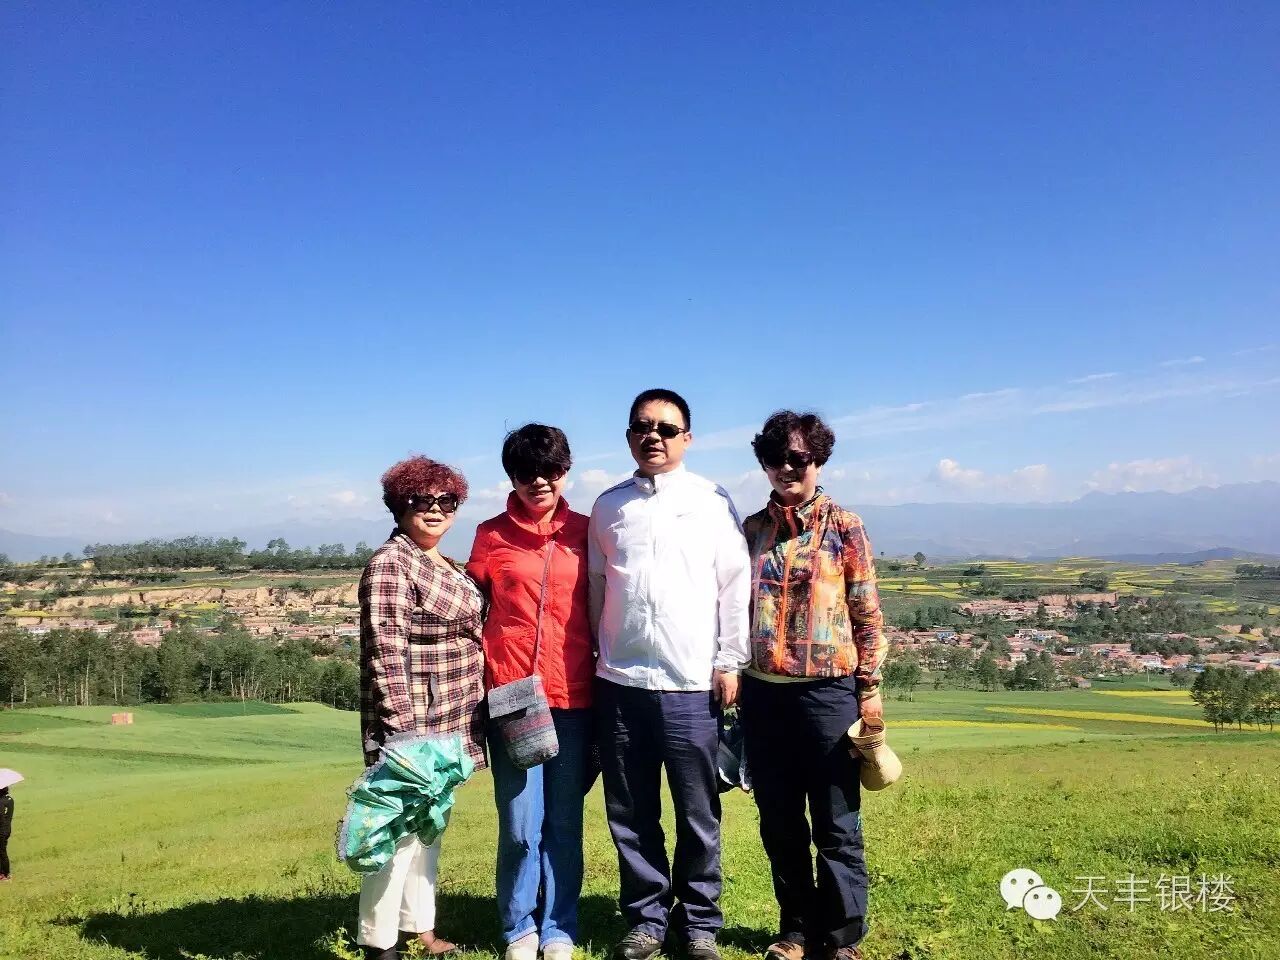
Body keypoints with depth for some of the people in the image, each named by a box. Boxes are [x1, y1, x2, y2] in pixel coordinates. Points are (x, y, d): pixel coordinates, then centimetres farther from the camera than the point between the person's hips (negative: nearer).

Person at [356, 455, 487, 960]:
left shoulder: (448, 567, 14)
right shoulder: (390, 563, -13)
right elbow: (386, 652, -20)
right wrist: (404, 727, -24)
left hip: (449, 723, 9)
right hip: (413, 722, -9)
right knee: (399, 829, -3)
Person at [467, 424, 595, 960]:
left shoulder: (585, 532, 6)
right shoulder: (491, 535, 4)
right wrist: (481, 675, 2)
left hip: (573, 697, 1)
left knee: (564, 822, 9)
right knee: (520, 825, 4)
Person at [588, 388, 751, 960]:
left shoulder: (714, 502, 3)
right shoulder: (608, 506, 10)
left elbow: (735, 585, 1)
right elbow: (595, 587, 13)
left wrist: (729, 662, -2)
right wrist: (598, 657, 11)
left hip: (693, 685, -2)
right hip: (620, 682, 2)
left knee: (698, 815, 6)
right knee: (630, 813, 10)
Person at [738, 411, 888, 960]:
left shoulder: (843, 527, -1)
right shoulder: (751, 530, 8)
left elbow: (867, 612, -1)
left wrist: (870, 688, -5)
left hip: (828, 692, -3)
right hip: (763, 694, 4)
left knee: (836, 826, 6)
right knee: (779, 824, 13)